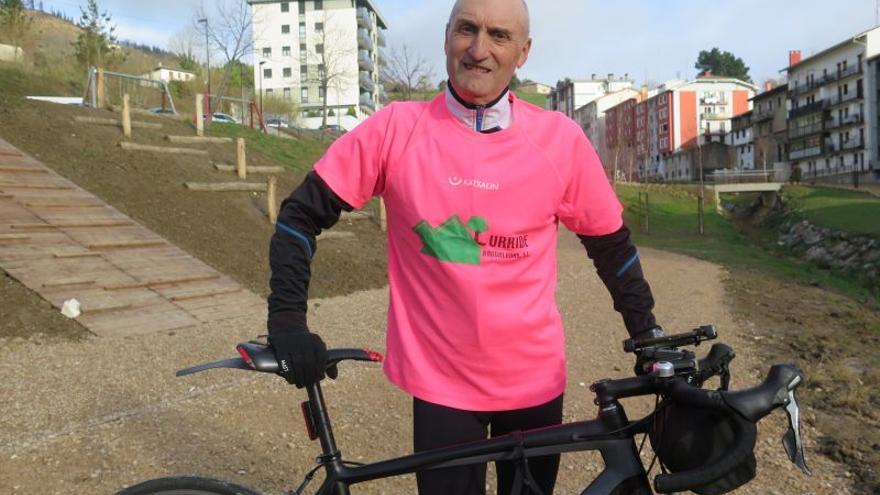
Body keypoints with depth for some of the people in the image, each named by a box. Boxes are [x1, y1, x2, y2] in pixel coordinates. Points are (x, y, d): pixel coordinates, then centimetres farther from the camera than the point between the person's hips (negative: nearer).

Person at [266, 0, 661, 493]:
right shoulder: (395, 129, -10)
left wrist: (647, 332, 7)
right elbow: (302, 215, -4)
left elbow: (610, 242, 5)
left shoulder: (560, 139, -8)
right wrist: (288, 323, -9)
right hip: (441, 382, -1)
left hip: (535, 380, 2)